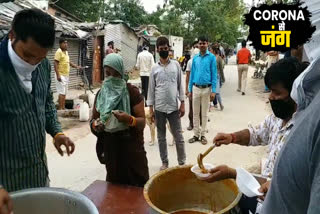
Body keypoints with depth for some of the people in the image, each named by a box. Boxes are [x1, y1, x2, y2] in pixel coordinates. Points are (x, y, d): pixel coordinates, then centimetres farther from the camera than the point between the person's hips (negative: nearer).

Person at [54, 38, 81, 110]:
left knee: (64, 93, 11)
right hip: (61, 75, -9)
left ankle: (63, 107, 18)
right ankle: (60, 109, -6)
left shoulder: (66, 52, 15)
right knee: (62, 93, -10)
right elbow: (55, 64, -18)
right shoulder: (59, 52, -12)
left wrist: (76, 66, 13)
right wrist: (58, 75, -25)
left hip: (66, 75, 9)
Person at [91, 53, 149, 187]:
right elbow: (93, 120, 9)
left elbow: (142, 122, -11)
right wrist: (95, 125, -13)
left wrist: (129, 119, -31)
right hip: (111, 149, 4)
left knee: (137, 185, 2)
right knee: (114, 185, 15)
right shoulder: (101, 94, 3)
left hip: (132, 149, -3)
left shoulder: (132, 92, -9)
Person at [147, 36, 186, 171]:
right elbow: (151, 89, 5)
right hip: (159, 108, 1)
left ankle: (182, 162, 16)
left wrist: (182, 103, -1)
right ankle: (164, 162, 23)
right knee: (161, 137, 10)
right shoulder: (155, 68, 4)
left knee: (178, 136, 4)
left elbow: (180, 85, 4)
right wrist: (151, 108, 0)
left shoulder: (176, 65, 3)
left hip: (174, 106, -1)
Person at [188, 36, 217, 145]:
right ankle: (196, 134, 20)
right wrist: (190, 89, 7)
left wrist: (213, 91, -11)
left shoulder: (211, 57, -4)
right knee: (195, 113, 9)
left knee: (204, 113, 8)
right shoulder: (195, 58, 7)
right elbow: (192, 74, 10)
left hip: (206, 88, -3)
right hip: (195, 88, 3)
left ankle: (203, 135, 19)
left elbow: (214, 74, -6)